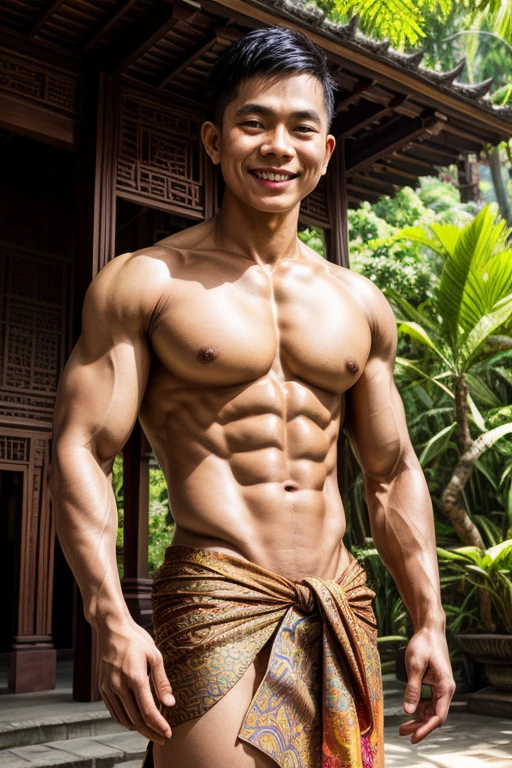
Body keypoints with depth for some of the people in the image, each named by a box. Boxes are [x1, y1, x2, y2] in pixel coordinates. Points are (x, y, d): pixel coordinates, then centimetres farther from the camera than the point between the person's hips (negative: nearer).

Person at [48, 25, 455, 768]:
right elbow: (81, 452, -8)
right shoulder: (144, 282, -3)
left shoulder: (361, 305, 11)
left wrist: (430, 621, 8)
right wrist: (111, 619, -19)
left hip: (345, 610, 5)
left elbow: (393, 475, 14)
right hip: (216, 602, -5)